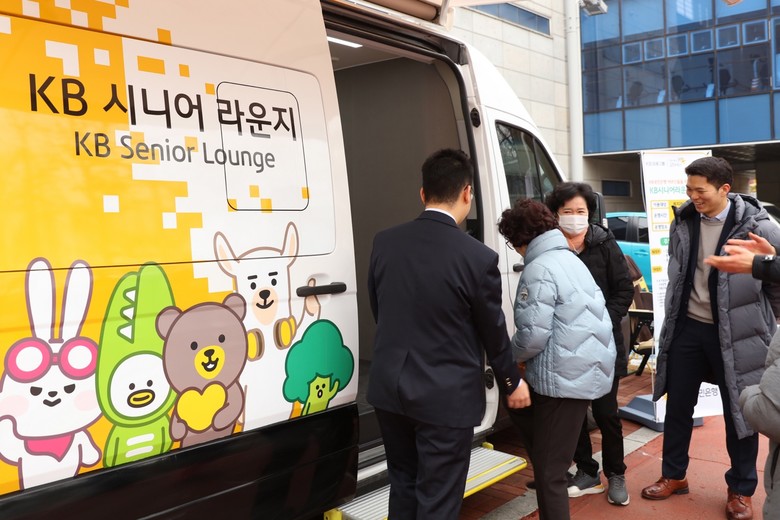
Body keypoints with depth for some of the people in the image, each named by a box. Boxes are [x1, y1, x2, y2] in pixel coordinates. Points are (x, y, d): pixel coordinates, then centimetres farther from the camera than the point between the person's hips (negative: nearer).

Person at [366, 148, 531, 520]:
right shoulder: (478, 257, -17)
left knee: (403, 486, 23)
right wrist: (512, 382, 12)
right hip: (447, 396, -5)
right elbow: (493, 331, -6)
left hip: (390, 388, 5)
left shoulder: (384, 242, -3)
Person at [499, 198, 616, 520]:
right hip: (590, 369, 10)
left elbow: (534, 333, -20)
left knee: (548, 471, 0)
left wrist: (512, 356, 0)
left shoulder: (539, 268, -14)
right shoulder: (570, 259, 16)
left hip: (565, 376, -10)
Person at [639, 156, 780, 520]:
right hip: (687, 328, 4)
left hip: (735, 334, -4)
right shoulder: (683, 221, 0)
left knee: (739, 412, 10)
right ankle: (673, 476, 32)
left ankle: (741, 490, 28)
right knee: (678, 406, 13)